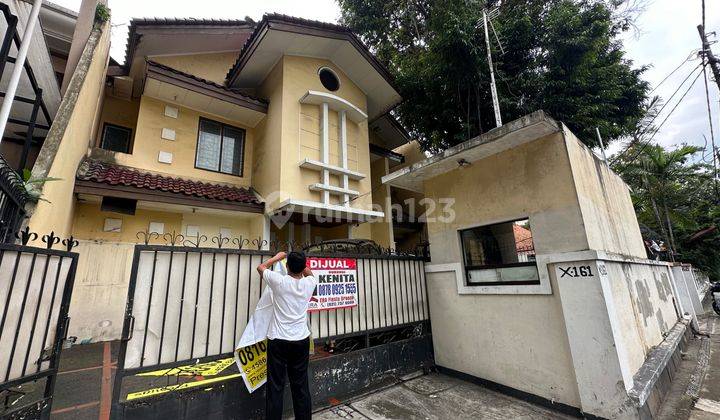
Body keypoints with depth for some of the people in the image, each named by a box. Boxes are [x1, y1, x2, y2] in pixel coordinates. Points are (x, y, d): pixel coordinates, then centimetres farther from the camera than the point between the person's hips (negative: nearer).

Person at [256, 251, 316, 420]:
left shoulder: (279, 281, -12)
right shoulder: (309, 283, -5)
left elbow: (261, 267, 8)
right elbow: (309, 273, 22)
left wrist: (277, 257, 19)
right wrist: (300, 263, 27)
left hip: (278, 341, -3)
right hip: (301, 341, 3)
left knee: (275, 387, 8)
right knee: (301, 385, 15)